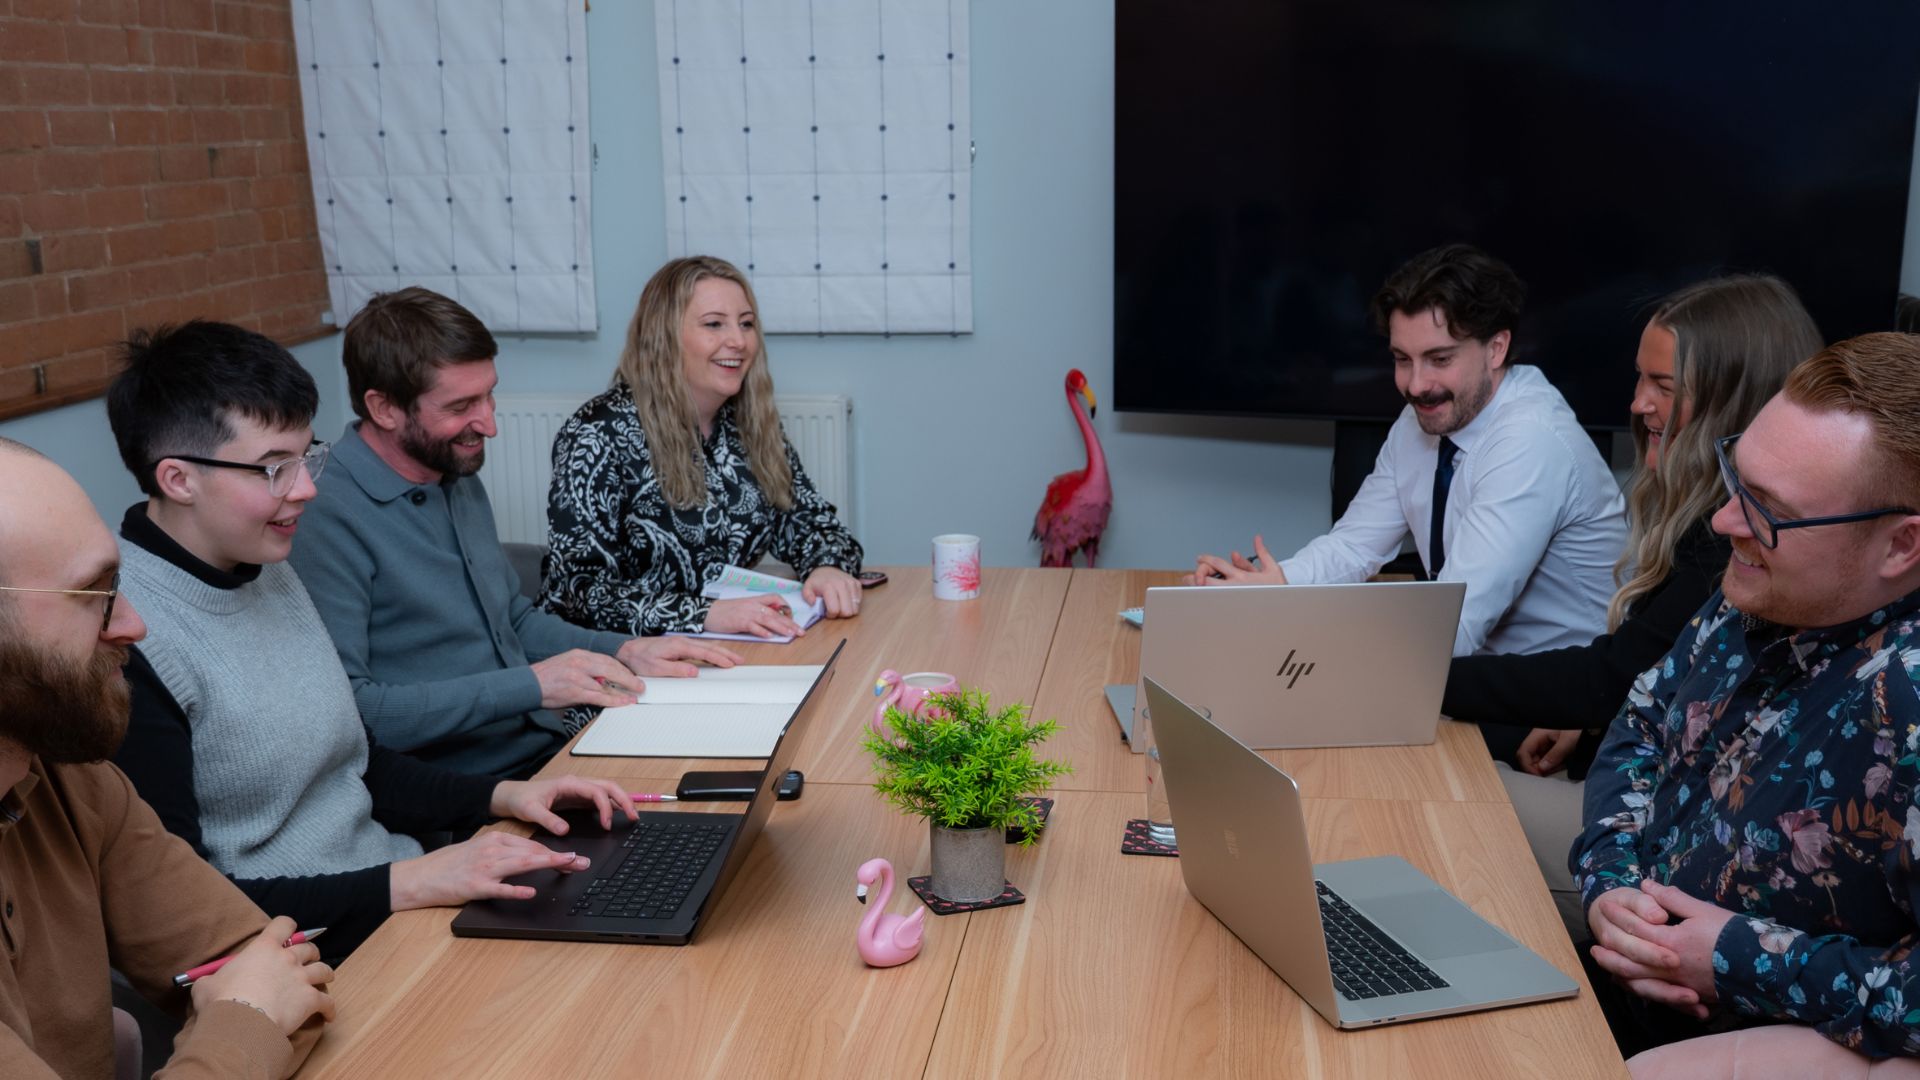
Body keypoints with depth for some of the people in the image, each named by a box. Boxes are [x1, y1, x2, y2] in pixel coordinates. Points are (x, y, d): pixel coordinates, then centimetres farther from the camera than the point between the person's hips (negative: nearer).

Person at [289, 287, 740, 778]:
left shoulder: (461, 482, 12)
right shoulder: (328, 520, -17)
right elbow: (342, 709, -24)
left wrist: (625, 652, 7)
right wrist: (530, 684, -22)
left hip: (552, 749, 8)